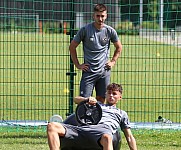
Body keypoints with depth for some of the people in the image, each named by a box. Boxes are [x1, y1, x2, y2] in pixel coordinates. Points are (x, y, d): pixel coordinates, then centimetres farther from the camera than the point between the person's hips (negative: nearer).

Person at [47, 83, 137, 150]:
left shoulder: (122, 114, 38)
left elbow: (129, 137, 31)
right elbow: (76, 99, 32)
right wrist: (87, 100, 10)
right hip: (84, 128, 3)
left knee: (107, 137, -46)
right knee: (52, 126, -23)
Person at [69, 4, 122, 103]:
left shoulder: (110, 31, 1)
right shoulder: (85, 30, -6)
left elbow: (119, 47, 19)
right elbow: (72, 47, 4)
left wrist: (113, 61, 8)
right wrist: (77, 65, 0)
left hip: (104, 72, 2)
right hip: (88, 71, -2)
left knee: (101, 100, 5)